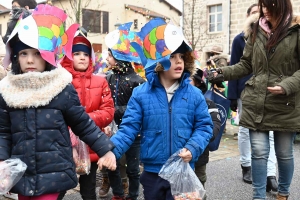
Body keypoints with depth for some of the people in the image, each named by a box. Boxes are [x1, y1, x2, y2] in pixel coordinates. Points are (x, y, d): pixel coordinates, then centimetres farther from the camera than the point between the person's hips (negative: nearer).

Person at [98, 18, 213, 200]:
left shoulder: (194, 94, -2)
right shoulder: (141, 94, -5)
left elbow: (204, 127, 1)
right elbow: (129, 128, -8)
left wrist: (192, 148, -17)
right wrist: (111, 150, -24)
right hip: (152, 172, 0)